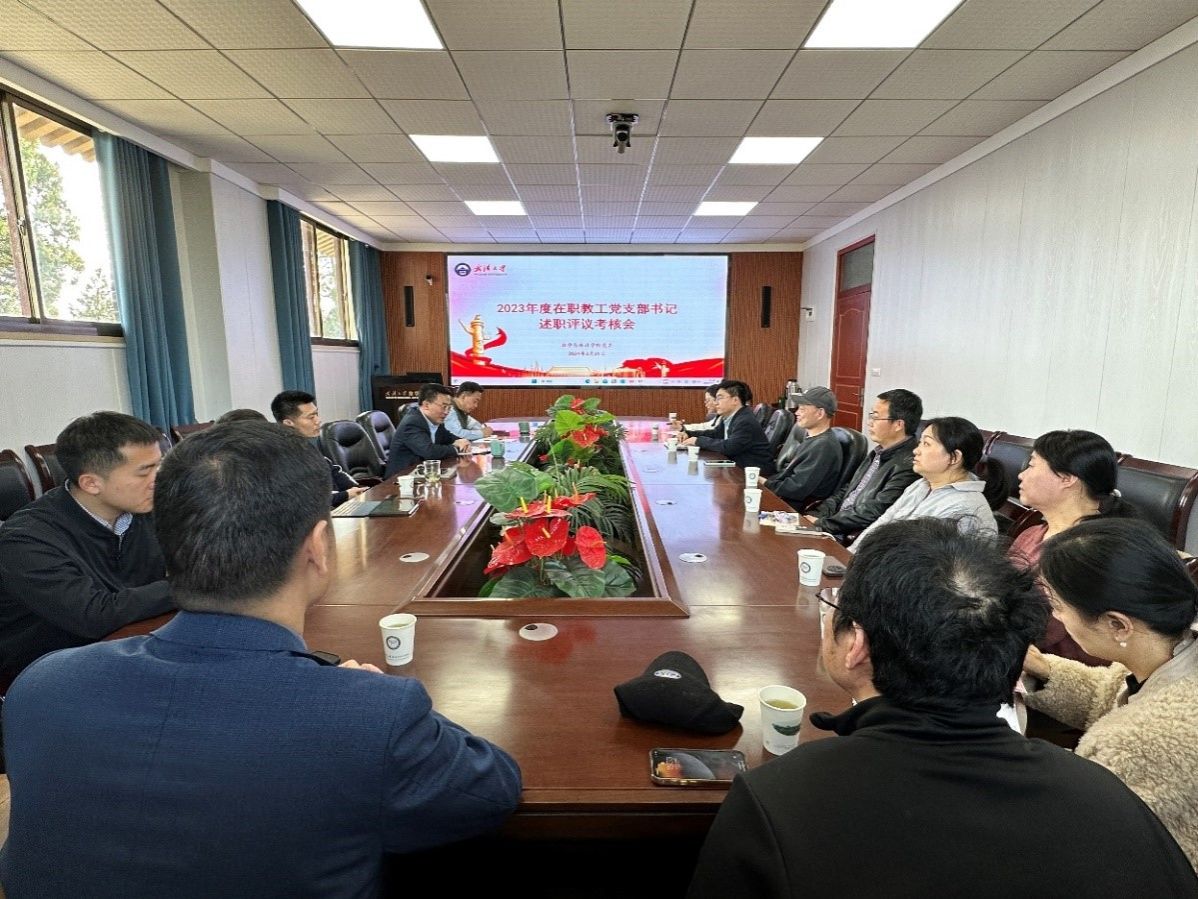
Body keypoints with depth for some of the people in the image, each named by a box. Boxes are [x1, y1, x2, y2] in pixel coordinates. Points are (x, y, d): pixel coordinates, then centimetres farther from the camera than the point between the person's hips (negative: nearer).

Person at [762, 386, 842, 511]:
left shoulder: (824, 446, -21)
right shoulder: (813, 438, 11)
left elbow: (797, 489, -23)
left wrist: (765, 484, -10)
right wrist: (764, 481, 3)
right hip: (783, 500, 9)